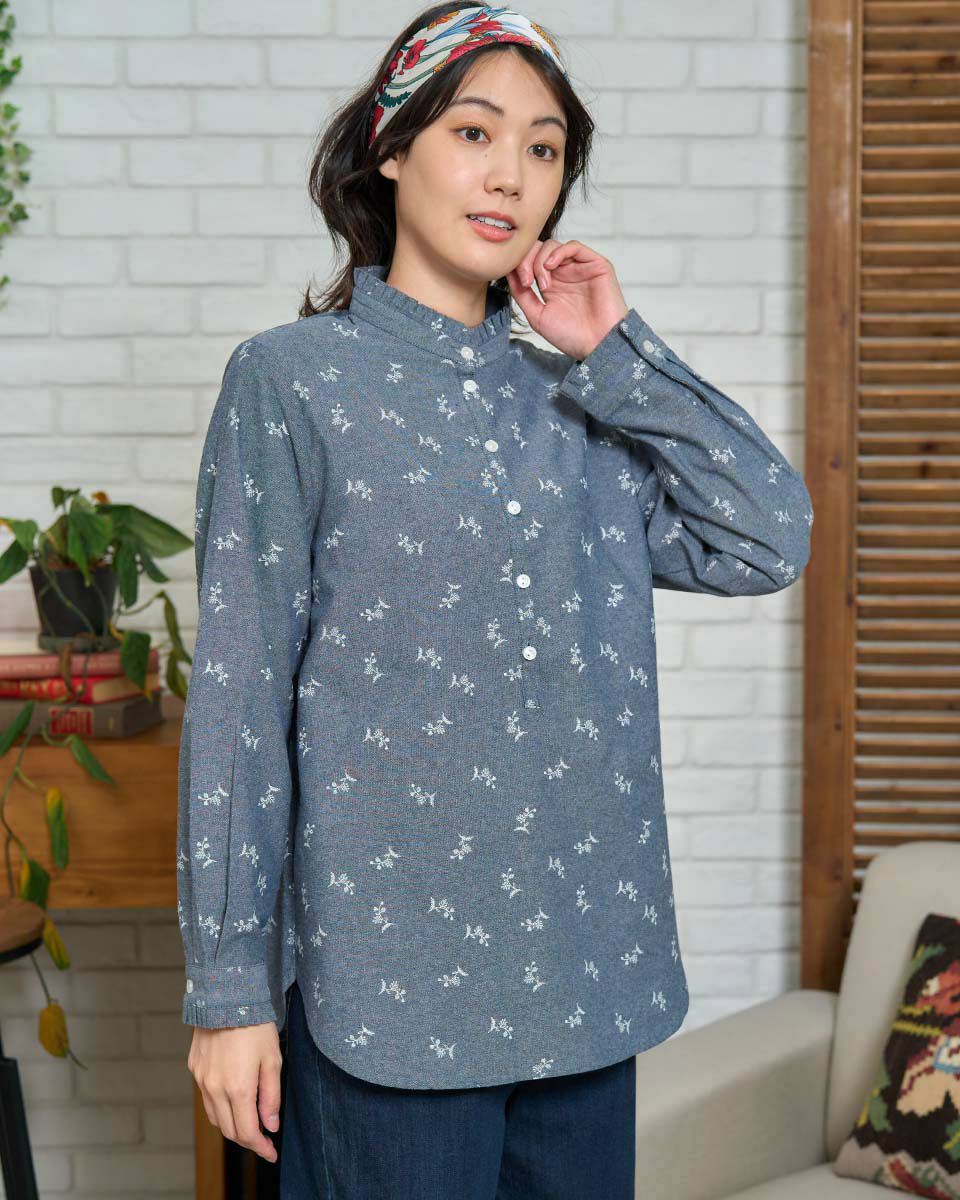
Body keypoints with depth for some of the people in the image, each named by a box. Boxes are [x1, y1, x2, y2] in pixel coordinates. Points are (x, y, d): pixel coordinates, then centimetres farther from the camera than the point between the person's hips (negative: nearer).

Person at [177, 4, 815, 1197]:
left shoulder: (577, 390, 11)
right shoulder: (291, 380, -3)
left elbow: (770, 540, -1)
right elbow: (237, 697, -6)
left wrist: (616, 352, -2)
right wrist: (228, 988, -7)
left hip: (589, 971, 5)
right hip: (389, 978, -4)